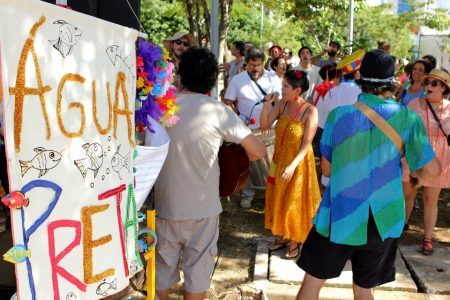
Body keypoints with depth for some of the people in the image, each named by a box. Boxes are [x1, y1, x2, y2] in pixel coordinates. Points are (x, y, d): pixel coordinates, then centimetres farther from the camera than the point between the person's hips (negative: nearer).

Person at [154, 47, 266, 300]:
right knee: (197, 272, 13)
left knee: (163, 269, 19)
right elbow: (258, 151, -11)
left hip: (164, 206, 3)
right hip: (202, 209, -2)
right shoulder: (217, 111, -13)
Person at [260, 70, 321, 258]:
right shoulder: (281, 105, -4)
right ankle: (283, 237, 34)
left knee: (294, 203, 8)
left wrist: (292, 166, -27)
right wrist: (266, 106, -18)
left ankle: (294, 242, 26)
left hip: (298, 163, -5)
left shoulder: (310, 111, -19)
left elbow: (306, 145, -20)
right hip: (279, 160, 6)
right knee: (279, 200, 15)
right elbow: (264, 126, -4)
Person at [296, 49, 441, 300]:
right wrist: (411, 172, 13)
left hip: (339, 216, -1)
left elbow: (326, 169, 0)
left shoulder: (338, 114, -8)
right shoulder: (407, 118, -9)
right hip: (381, 220, 1)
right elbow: (432, 170, -7)